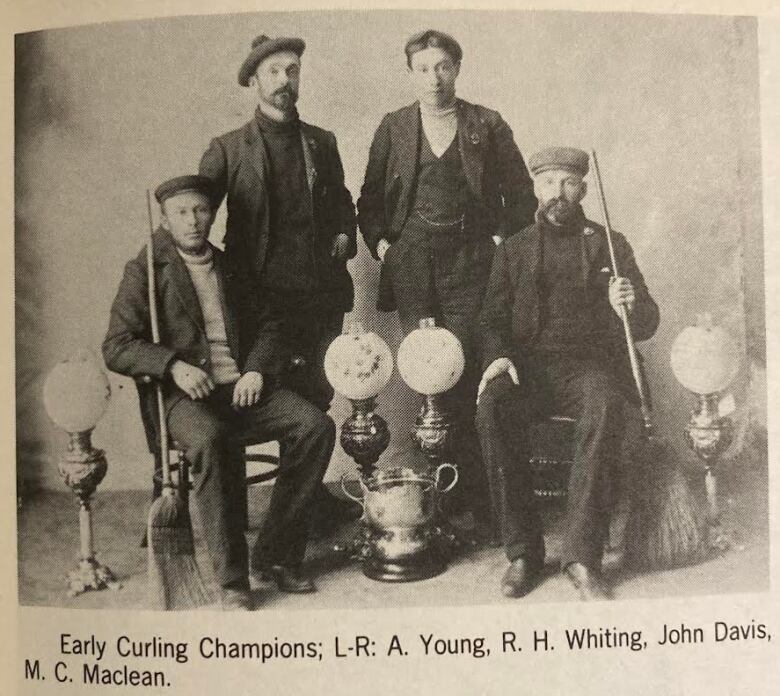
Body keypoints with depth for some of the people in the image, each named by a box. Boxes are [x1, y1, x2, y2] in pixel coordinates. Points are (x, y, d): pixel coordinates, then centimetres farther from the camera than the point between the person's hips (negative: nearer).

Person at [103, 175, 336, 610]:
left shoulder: (231, 266, 18)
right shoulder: (146, 271, 6)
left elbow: (267, 325, 18)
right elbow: (116, 347, 0)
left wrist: (257, 369, -3)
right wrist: (174, 365, -16)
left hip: (242, 386, 4)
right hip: (186, 394, -4)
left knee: (316, 426, -19)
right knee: (207, 440, -37)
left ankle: (275, 553, -10)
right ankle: (232, 578, -25)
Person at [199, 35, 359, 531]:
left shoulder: (321, 143, 15)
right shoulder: (228, 150, 3)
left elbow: (341, 201, 27)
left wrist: (345, 235, 9)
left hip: (321, 291, 4)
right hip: (263, 296, -3)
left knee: (315, 396, 10)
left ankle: (313, 495, 27)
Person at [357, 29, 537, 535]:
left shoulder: (487, 126, 8)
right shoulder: (394, 128, 12)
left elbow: (521, 197, 11)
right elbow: (370, 199, 16)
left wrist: (500, 241, 0)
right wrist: (380, 242, 2)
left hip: (470, 265, -1)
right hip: (412, 268, 2)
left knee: (465, 376, -8)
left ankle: (477, 497, 1)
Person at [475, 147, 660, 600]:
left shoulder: (609, 244, 16)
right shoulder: (514, 250, 19)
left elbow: (647, 324, 11)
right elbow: (493, 319, 12)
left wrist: (630, 307, -14)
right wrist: (498, 356, -11)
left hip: (590, 362, -1)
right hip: (528, 365, 1)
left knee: (605, 408, -36)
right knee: (492, 408, -32)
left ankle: (583, 557, -29)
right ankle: (523, 552, -20)